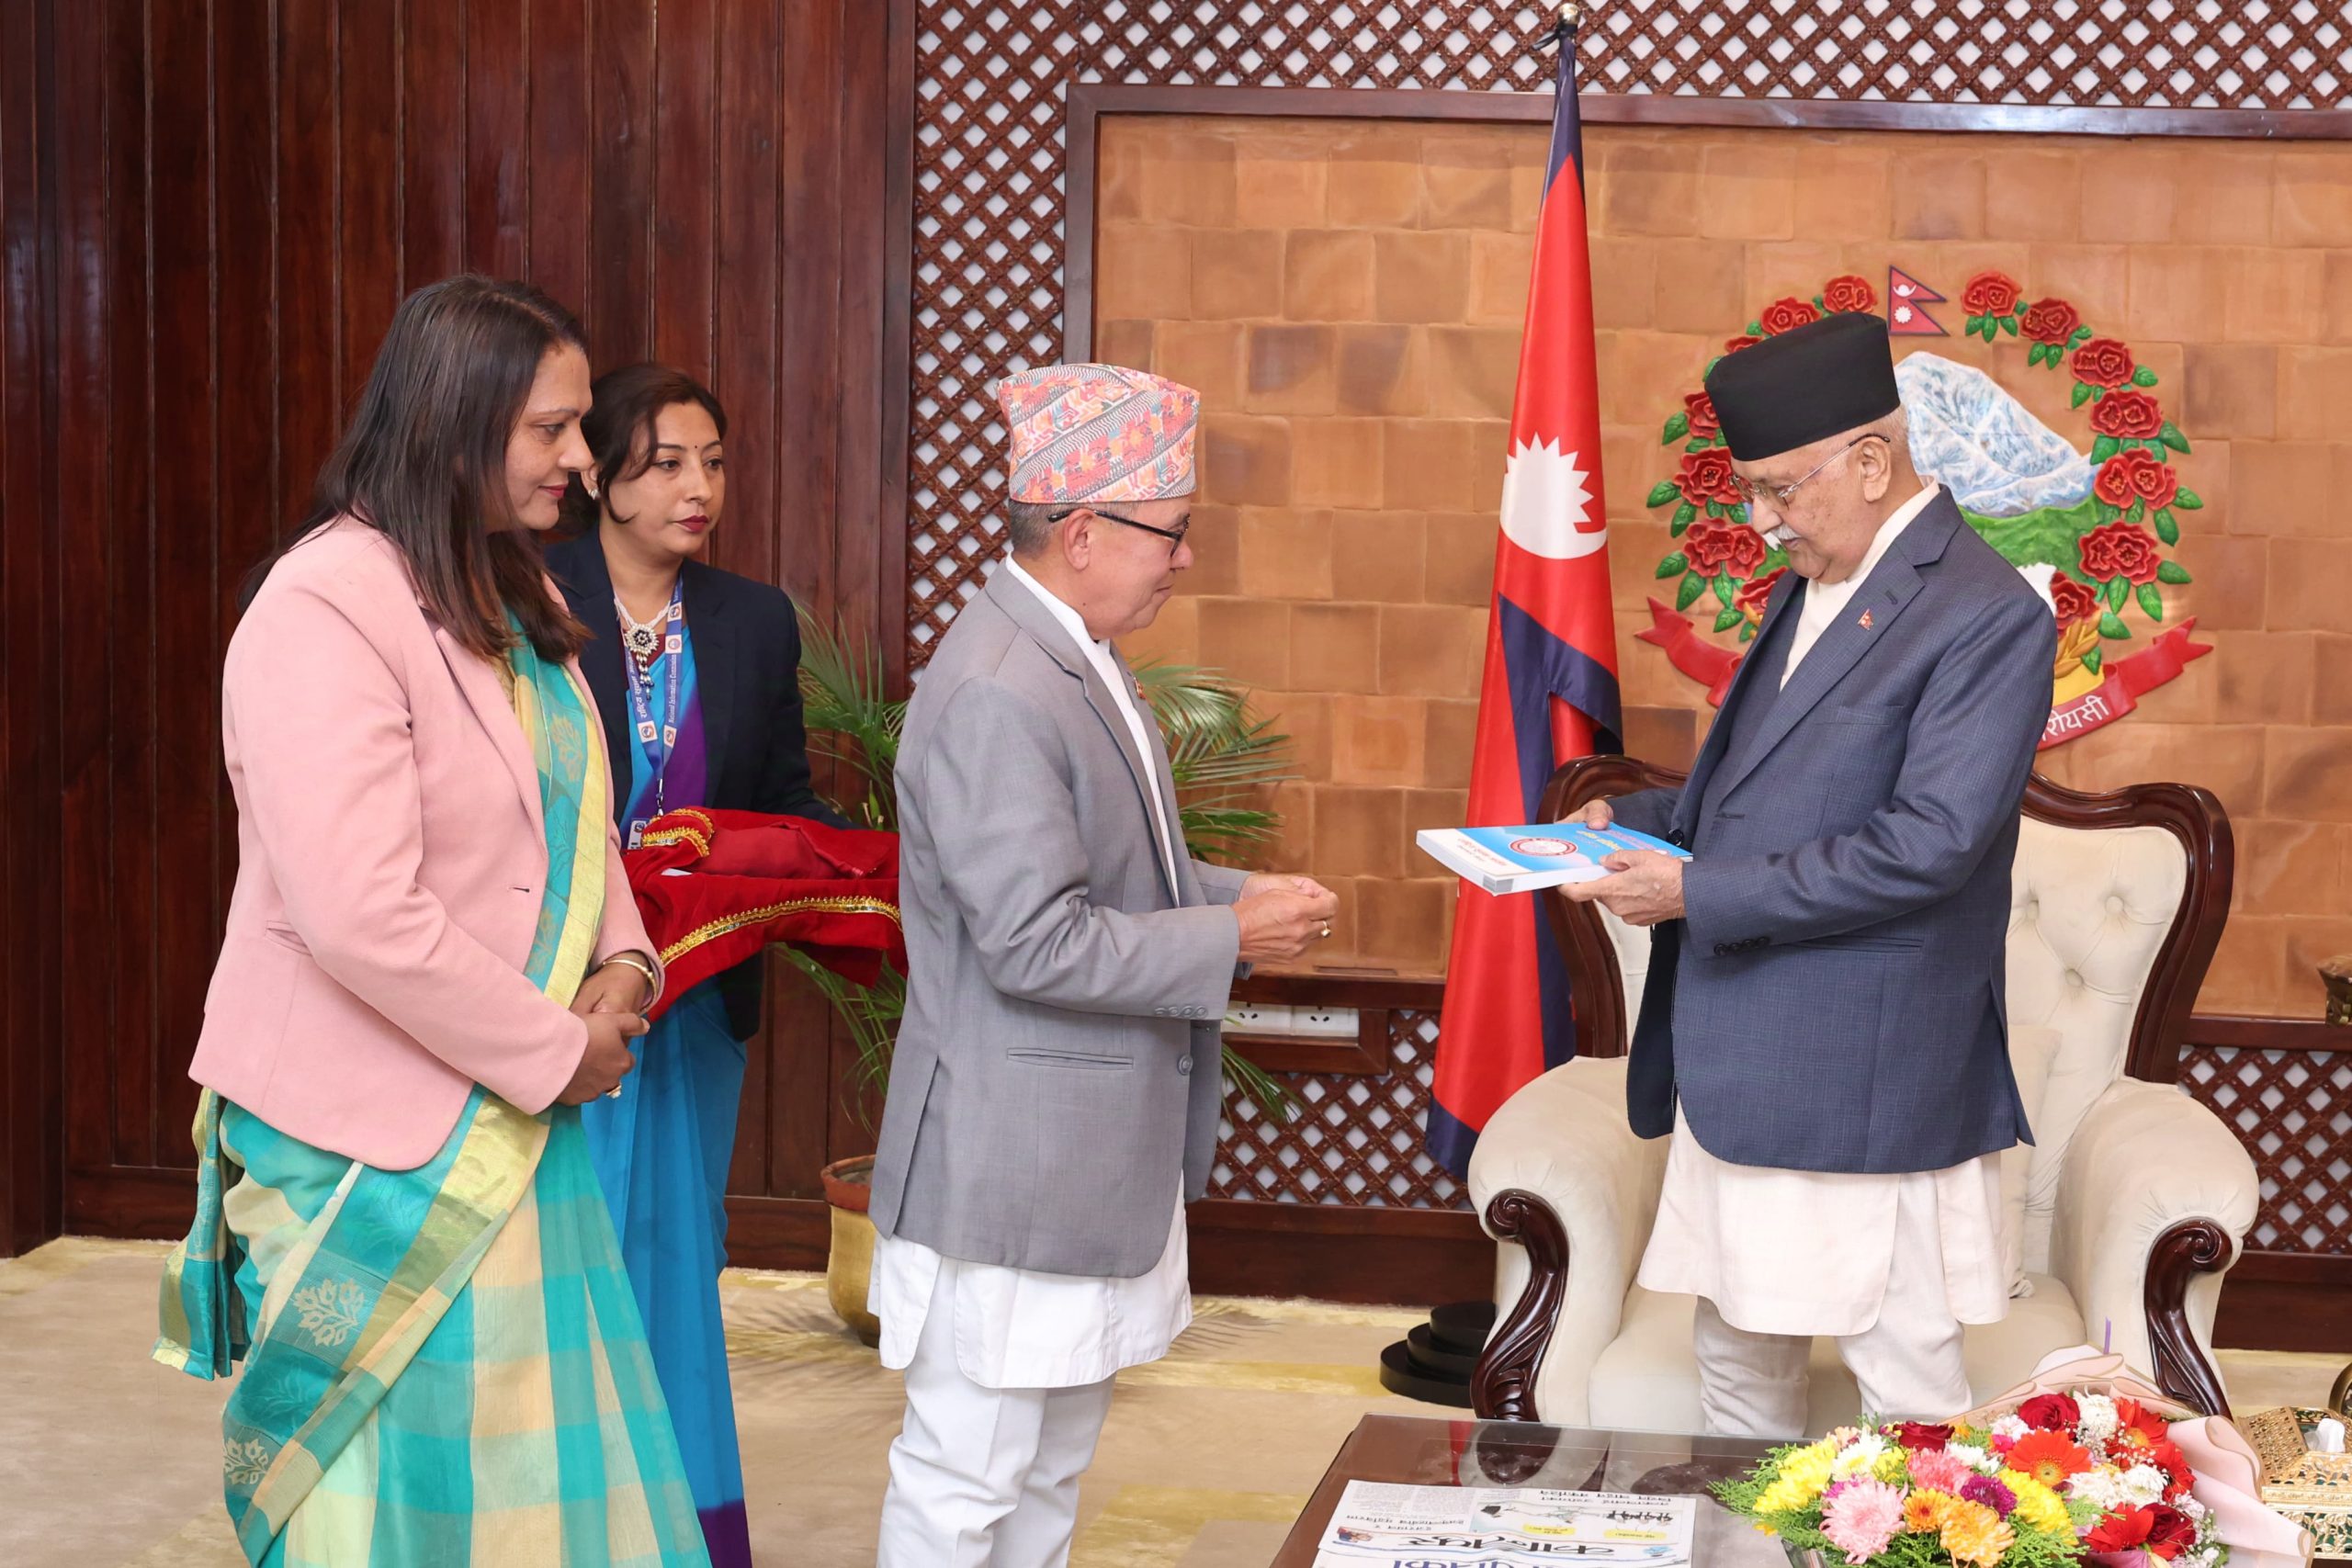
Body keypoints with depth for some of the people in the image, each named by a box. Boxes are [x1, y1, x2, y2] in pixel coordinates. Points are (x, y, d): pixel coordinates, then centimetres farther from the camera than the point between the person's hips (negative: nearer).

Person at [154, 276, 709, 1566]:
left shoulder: (516, 601, 10)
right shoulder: (326, 610, -19)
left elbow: (573, 818, 21)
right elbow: (359, 916, -25)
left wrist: (621, 959, 0)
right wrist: (556, 1054, -16)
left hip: (510, 1121, 8)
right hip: (374, 1146, -8)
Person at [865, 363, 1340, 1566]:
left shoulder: (1078, 658, 9)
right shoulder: (993, 695, -24)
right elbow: (1035, 946, -27)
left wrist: (1238, 893, 4)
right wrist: (1230, 941, -18)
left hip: (1097, 1149, 10)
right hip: (1010, 1162, -10)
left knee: (1055, 1461, 20)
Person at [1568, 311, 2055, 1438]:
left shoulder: (1987, 616, -15)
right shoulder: (1811, 588, 13)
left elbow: (1925, 847, -23)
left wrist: (1699, 895, -20)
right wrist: (1640, 821, 7)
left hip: (1863, 1084, -9)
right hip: (1741, 1066, 9)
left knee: (1902, 1382, 1)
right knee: (1736, 1353, 17)